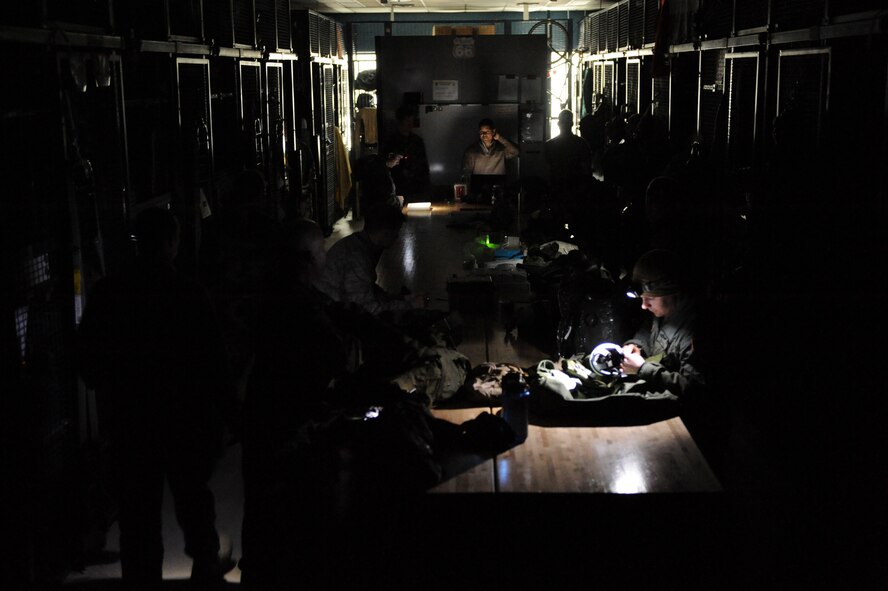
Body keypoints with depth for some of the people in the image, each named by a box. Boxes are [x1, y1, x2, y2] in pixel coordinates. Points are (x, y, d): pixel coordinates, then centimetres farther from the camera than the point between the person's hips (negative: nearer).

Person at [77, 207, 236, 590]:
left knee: (138, 515, 8)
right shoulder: (187, 293, -15)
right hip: (186, 419, -1)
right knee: (194, 500, 19)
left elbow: (88, 361, 3)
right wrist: (230, 413, -5)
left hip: (127, 421, 2)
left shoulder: (106, 293, -5)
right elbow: (212, 362, -14)